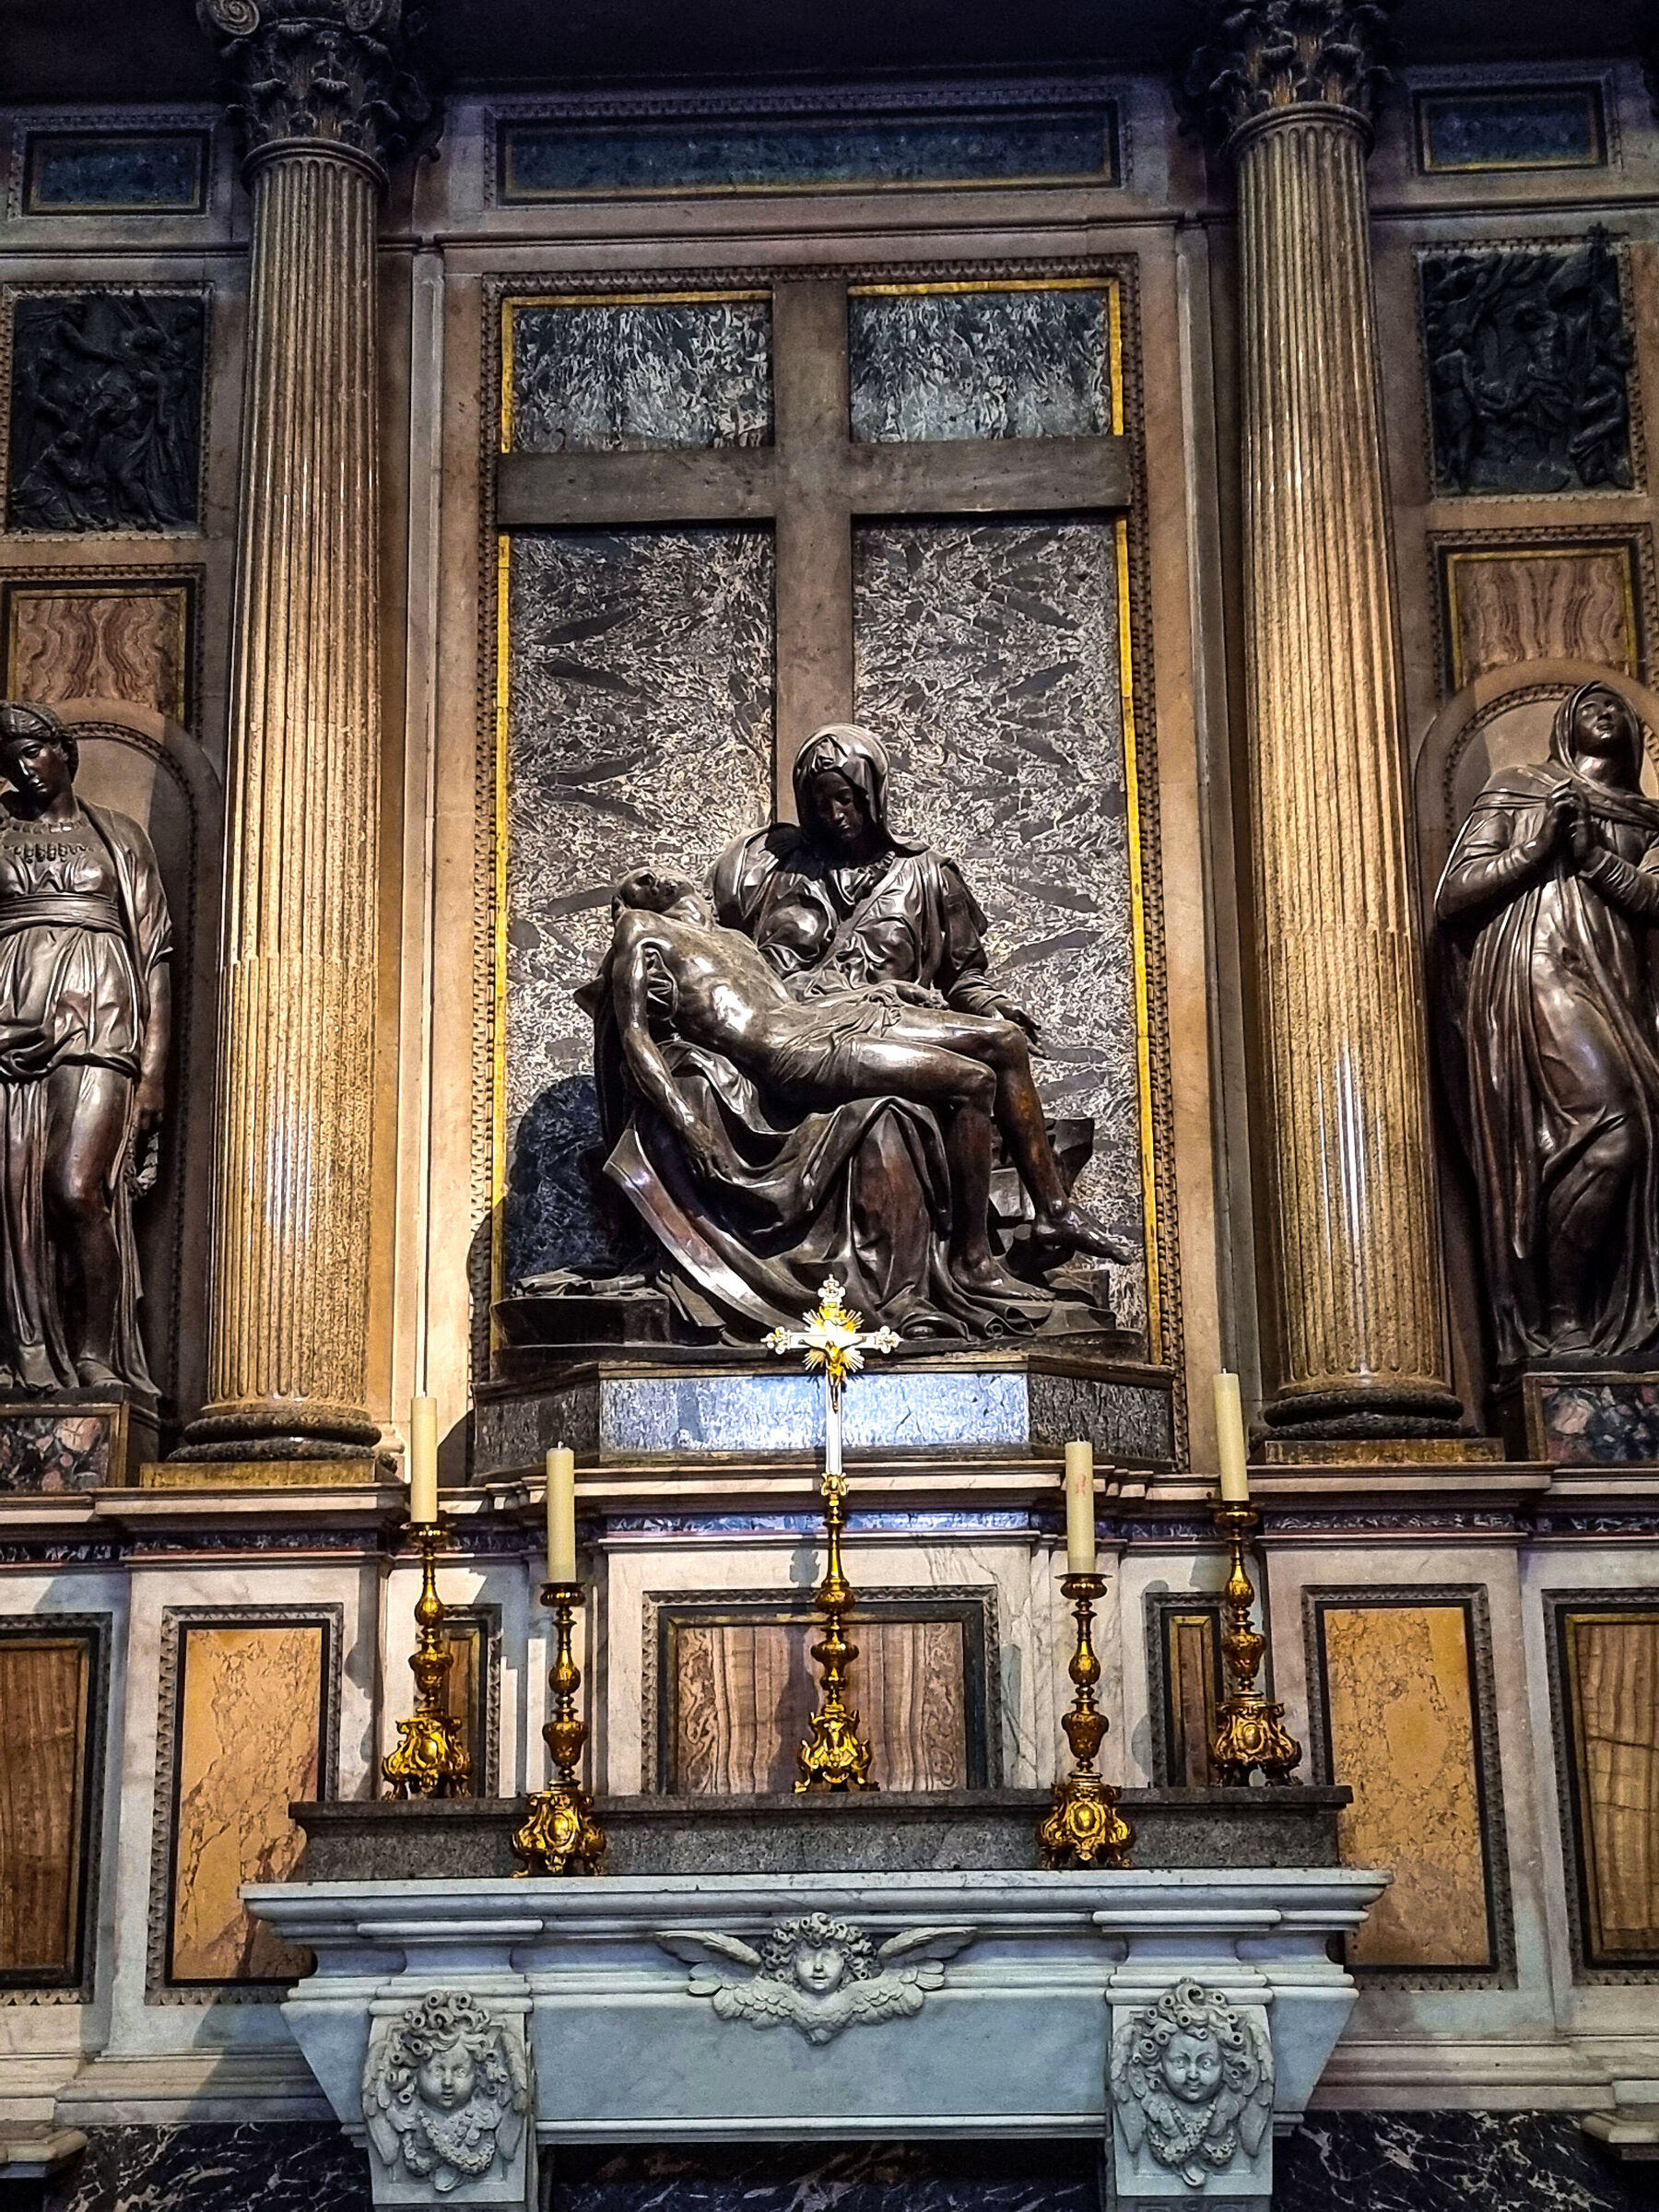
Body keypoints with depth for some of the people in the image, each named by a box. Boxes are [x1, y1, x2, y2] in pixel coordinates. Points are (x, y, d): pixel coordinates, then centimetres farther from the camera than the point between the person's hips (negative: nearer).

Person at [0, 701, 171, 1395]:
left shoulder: (118, 836, 15)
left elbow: (154, 956, 10)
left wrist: (154, 1068, 0)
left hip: (96, 1020, -2)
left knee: (77, 1191, -16)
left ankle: (98, 1364, -9)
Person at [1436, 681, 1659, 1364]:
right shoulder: (1514, 789, 13)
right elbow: (1451, 896, 6)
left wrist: (1591, 854, -8)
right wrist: (1535, 848, -4)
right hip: (1535, 974, -5)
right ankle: (1560, 1320, -15)